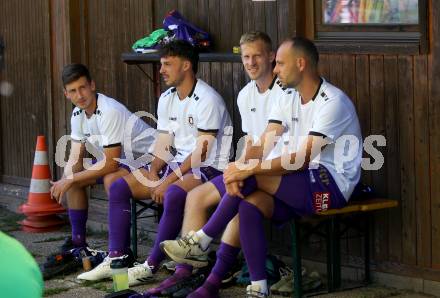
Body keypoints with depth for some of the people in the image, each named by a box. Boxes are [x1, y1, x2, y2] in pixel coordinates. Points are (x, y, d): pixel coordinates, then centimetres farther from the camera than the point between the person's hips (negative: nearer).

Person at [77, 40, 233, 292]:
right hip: (178, 165, 9)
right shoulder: (167, 99, 11)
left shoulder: (206, 100, -15)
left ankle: (151, 266, -26)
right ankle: (116, 259, -8)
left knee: (173, 194, -38)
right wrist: (153, 171, -8)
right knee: (119, 187, -3)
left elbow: (202, 152, -20)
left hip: (208, 168, -9)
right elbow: (164, 143, 12)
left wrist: (168, 180, -21)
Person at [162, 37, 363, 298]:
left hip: (332, 185, -7)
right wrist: (238, 169, -18)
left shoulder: (332, 102, -15)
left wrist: (249, 170, -25)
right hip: (306, 183, 7)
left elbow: (303, 159, -23)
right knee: (249, 205, -20)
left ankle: (203, 241, -10)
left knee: (252, 178, -23)